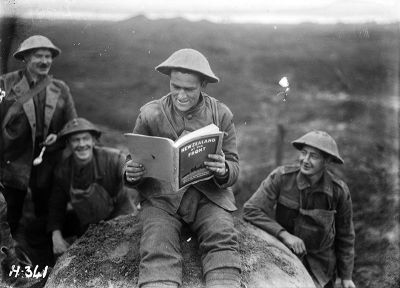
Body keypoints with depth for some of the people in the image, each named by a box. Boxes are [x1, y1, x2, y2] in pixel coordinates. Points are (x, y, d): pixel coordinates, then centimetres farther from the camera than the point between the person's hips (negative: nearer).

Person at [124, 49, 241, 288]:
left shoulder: (221, 115, 3)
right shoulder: (150, 114, 2)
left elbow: (234, 167, 4)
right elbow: (134, 165, 9)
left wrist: (223, 171, -22)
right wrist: (131, 174, -17)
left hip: (209, 194, 1)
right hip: (161, 195, 0)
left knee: (224, 241, -27)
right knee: (158, 252, -26)